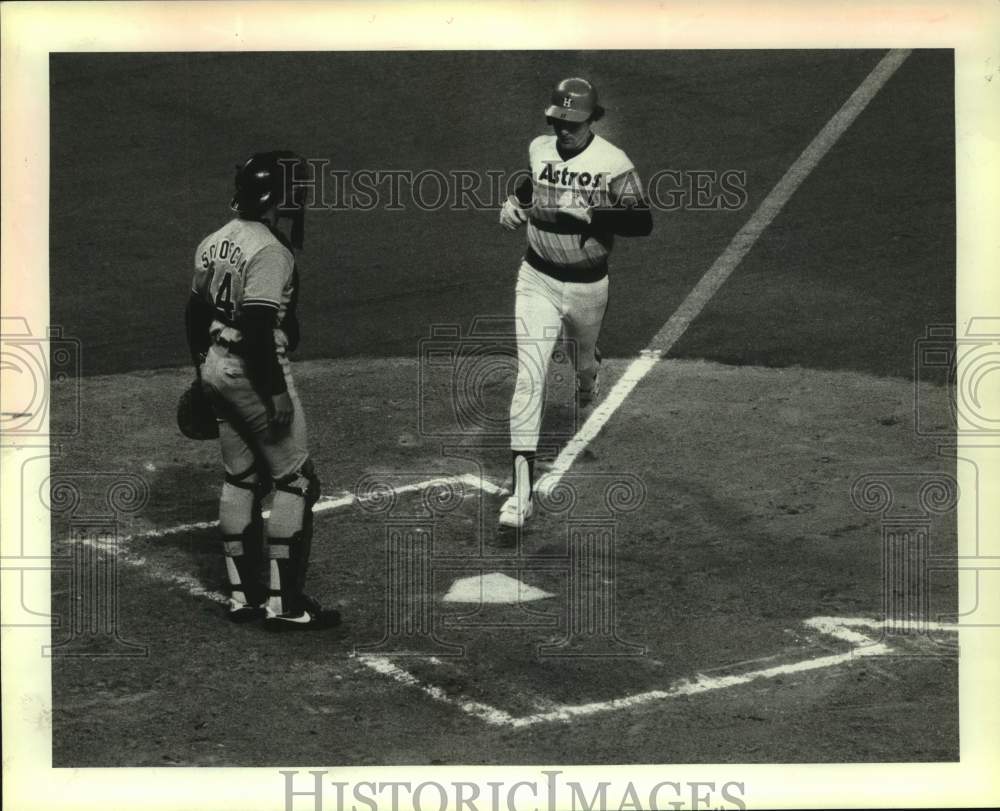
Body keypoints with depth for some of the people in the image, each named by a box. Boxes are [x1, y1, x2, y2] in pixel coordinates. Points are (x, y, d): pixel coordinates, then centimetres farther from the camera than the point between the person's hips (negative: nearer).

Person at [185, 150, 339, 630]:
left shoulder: (212, 244, 10)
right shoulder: (269, 251, -18)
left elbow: (196, 312, 17)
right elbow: (258, 326, -24)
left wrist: (203, 370, 26)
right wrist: (277, 392, -22)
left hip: (216, 369, 9)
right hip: (254, 373, -9)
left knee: (241, 479, 16)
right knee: (296, 482, -1)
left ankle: (242, 595, 21)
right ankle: (284, 603, 0)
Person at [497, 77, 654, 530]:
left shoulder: (613, 163, -15)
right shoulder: (538, 149, -1)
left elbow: (643, 222, -22)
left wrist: (589, 215, -33)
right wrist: (514, 202, 0)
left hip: (587, 286, -1)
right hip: (538, 279, 1)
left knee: (584, 365, 21)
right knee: (529, 376, -12)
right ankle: (521, 490, -16)